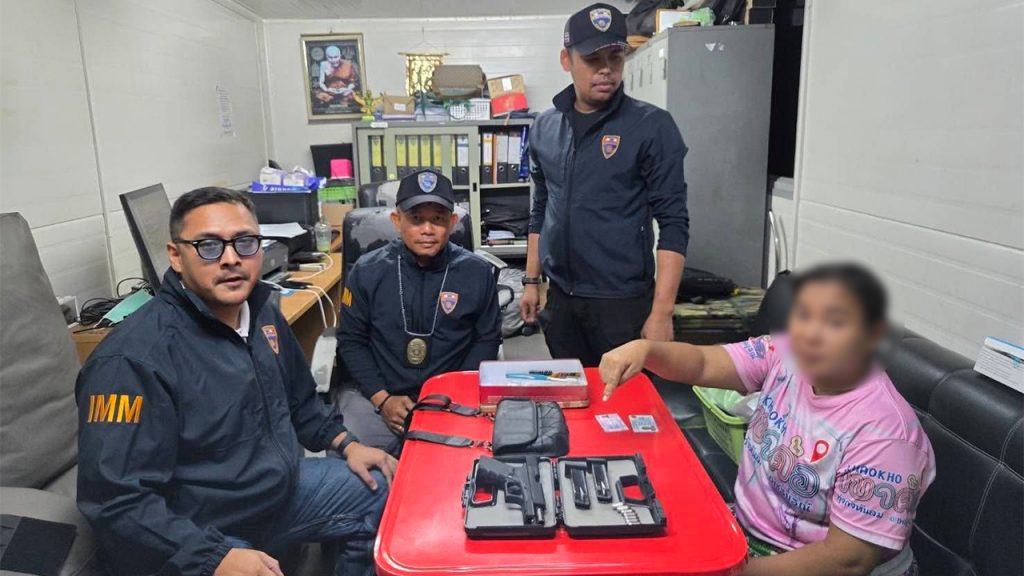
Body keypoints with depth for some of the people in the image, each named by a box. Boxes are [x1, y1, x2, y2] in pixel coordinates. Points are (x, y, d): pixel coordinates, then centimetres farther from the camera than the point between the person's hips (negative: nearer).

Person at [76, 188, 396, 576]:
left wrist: (345, 443, 5)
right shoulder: (134, 358, -25)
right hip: (197, 542, -7)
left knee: (387, 491, 11)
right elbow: (117, 501, -27)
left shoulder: (262, 313, 1)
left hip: (281, 492, 8)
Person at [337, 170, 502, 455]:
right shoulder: (367, 271, -2)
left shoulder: (477, 273, -2)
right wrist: (382, 399, -7)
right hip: (376, 395, 1)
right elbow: (352, 341, 5)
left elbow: (487, 339, 7)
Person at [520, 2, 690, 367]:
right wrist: (531, 281, 12)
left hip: (623, 301, -4)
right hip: (561, 299, 5)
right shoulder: (545, 128, 5)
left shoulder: (652, 126, -9)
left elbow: (673, 224, -11)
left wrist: (661, 311, -16)